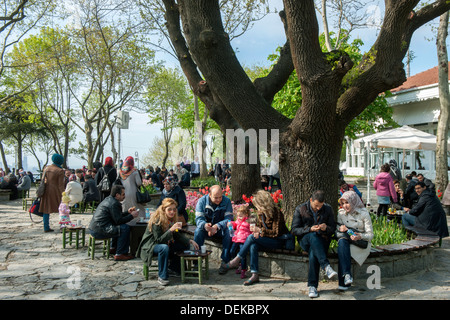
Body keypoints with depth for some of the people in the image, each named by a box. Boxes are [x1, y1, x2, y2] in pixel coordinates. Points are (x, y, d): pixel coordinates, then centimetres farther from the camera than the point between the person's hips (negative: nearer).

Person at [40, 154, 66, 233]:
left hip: (46, 191, 5)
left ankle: (46, 228, 14)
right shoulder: (60, 171, -12)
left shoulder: (46, 168, 5)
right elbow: (60, 185, -13)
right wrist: (63, 195, -9)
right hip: (56, 192, -5)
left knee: (46, 210, 10)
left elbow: (42, 180, 11)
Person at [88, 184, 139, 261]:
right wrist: (131, 216, -6)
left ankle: (113, 248, 33)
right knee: (125, 228, -16)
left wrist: (127, 212, 19)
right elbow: (119, 221, -16)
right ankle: (120, 254, -12)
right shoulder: (114, 203, -15)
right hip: (99, 231, -11)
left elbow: (116, 216, 25)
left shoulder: (108, 199, 16)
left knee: (119, 226, 27)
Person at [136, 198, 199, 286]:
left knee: (185, 245, -3)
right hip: (150, 245, -8)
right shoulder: (157, 221, -25)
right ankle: (162, 277, -26)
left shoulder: (171, 219, -2)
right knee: (164, 248, -39)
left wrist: (190, 241, -9)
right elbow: (159, 240, -28)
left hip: (165, 243, 8)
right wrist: (170, 230, -38)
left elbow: (178, 235, 4)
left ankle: (172, 269, 9)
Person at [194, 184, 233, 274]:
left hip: (220, 228, 0)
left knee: (228, 232, -31)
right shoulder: (202, 201, -10)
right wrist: (205, 225, -41)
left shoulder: (227, 201, -11)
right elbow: (198, 219, -16)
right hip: (206, 228, 0)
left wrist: (217, 226, -37)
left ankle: (225, 262, -23)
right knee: (198, 232, -31)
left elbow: (229, 218, -19)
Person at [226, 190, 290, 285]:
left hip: (278, 241, -7)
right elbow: (259, 225, 15)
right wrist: (256, 231, -9)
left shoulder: (276, 212, -17)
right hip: (266, 239, 7)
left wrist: (260, 230, -22)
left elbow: (276, 233, -19)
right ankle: (255, 275, -27)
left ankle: (236, 260, -13)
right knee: (253, 246, -26)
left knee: (251, 237, -24)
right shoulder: (260, 212, 6)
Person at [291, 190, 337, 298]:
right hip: (305, 240, 0)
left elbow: (333, 229, 10)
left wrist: (326, 228, -15)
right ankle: (326, 266, -43)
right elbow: (294, 230, -3)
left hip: (322, 240, 1)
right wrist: (310, 229, -18)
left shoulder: (328, 209, 5)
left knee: (313, 254, -34)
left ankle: (312, 286, -25)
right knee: (313, 236, -37)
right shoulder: (300, 209, -1)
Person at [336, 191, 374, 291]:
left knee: (342, 249, -33)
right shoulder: (341, 213, 8)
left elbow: (370, 235, -5)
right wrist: (340, 229, -16)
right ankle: (347, 274, -43)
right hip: (346, 241, 3)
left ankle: (343, 282, -34)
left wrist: (360, 236, -26)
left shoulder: (364, 213, -2)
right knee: (342, 241, -34)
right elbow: (337, 233, 8)